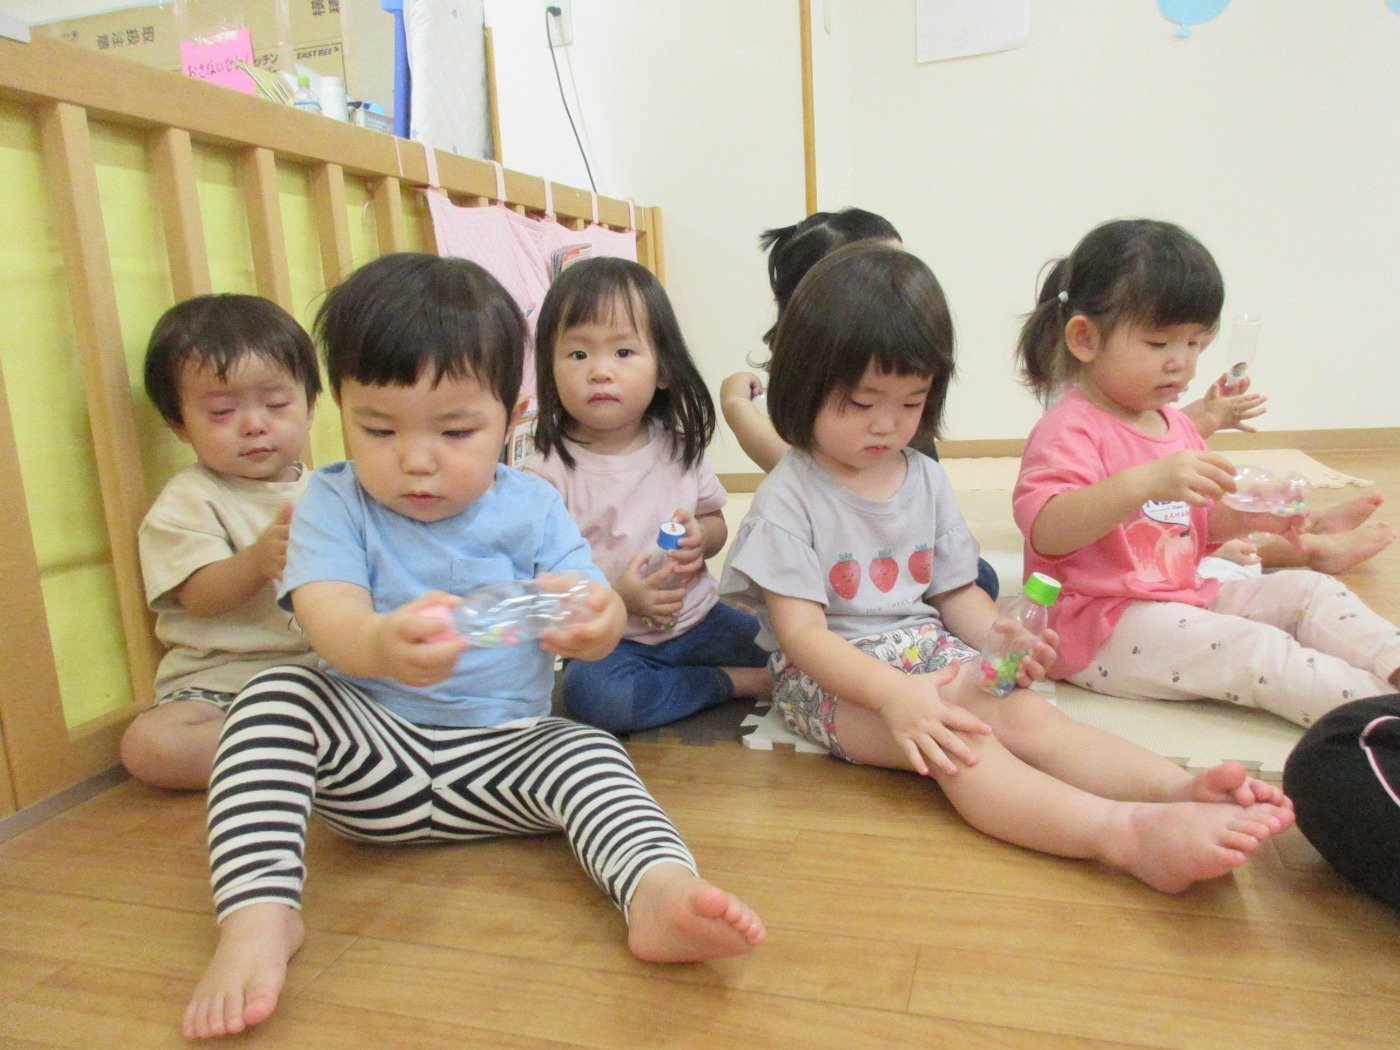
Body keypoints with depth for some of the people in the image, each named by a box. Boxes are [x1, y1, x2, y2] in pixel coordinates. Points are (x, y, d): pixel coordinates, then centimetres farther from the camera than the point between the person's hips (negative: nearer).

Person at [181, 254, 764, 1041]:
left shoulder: (531, 506, -1)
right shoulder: (334, 503, -3)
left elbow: (600, 623, -10)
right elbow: (329, 613, -22)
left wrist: (591, 622, -38)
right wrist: (381, 644, -48)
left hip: (508, 751, 0)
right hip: (373, 748, 0)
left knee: (591, 755, -27)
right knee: (275, 699, -24)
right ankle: (259, 915, -29)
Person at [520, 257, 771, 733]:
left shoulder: (679, 448, 0)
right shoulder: (547, 472, -13)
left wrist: (701, 537, -11)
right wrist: (616, 598, -27)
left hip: (699, 618, 2)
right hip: (609, 640, -1)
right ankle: (736, 683, -16)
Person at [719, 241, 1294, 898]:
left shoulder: (926, 479, 9)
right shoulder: (789, 497, -10)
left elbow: (956, 592, 12)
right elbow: (801, 631, -16)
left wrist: (1003, 639, -12)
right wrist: (894, 693, -32)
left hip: (927, 650, 6)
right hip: (831, 676, -6)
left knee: (1026, 713, -25)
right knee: (955, 744, -33)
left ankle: (1183, 789, -42)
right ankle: (1126, 833, -53)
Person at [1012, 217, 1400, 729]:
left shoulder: (1176, 425, 15)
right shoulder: (1069, 431, -17)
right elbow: (1046, 531, -35)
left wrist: (1242, 517, 4)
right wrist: (1147, 480, -44)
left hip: (1183, 599, 10)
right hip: (1099, 628, -10)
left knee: (1308, 590, 4)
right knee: (1254, 649, -23)